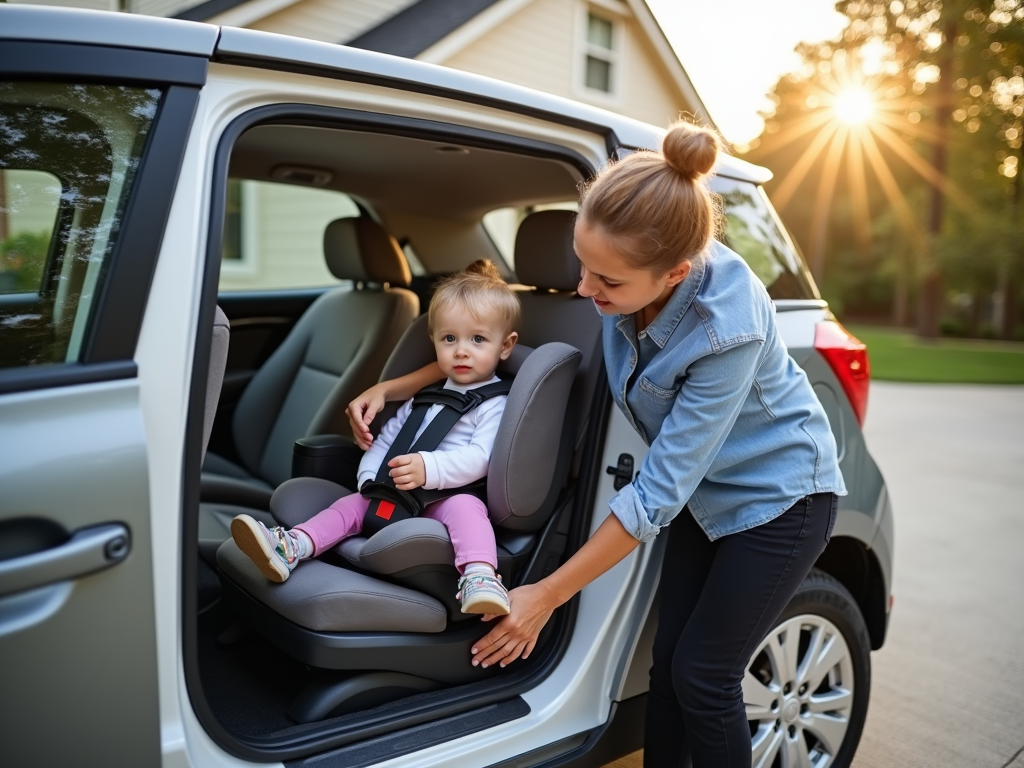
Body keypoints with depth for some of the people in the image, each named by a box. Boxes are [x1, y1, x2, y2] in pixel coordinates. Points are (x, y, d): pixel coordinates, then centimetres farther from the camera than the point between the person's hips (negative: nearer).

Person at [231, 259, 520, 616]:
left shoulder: (495, 403, -2)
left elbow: (479, 458, -18)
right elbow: (385, 439, 21)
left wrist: (429, 468, -33)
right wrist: (371, 480, 2)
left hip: (451, 497, -6)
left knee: (464, 506, -35)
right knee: (352, 503, -9)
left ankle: (480, 577, -53)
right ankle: (288, 548, -23)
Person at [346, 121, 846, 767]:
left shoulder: (728, 326, -37)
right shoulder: (626, 283, -20)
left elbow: (660, 490, -31)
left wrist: (547, 596, -25)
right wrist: (396, 387, -9)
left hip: (778, 496, -5)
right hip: (705, 490, 5)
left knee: (702, 677, 1)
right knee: (668, 663, 7)